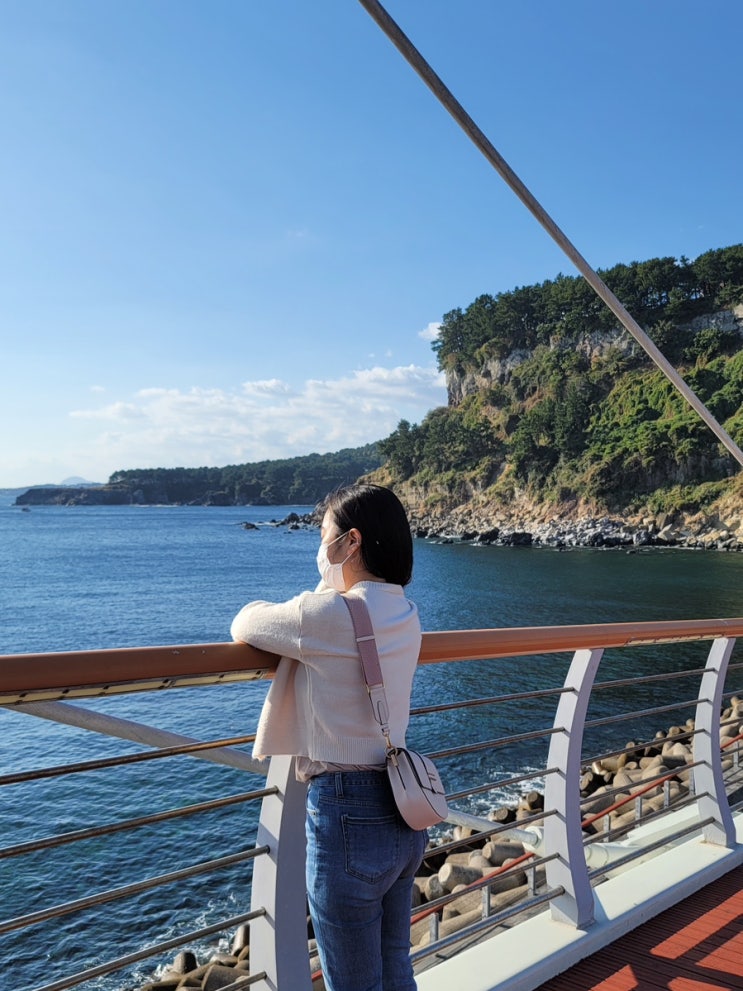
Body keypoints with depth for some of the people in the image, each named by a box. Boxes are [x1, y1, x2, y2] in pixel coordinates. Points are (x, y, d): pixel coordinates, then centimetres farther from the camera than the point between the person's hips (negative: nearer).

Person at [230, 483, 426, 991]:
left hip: (347, 816, -8)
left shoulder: (328, 616, -20)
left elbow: (244, 624, -4)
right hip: (402, 814, 8)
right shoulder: (406, 614, 3)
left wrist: (263, 610, 14)